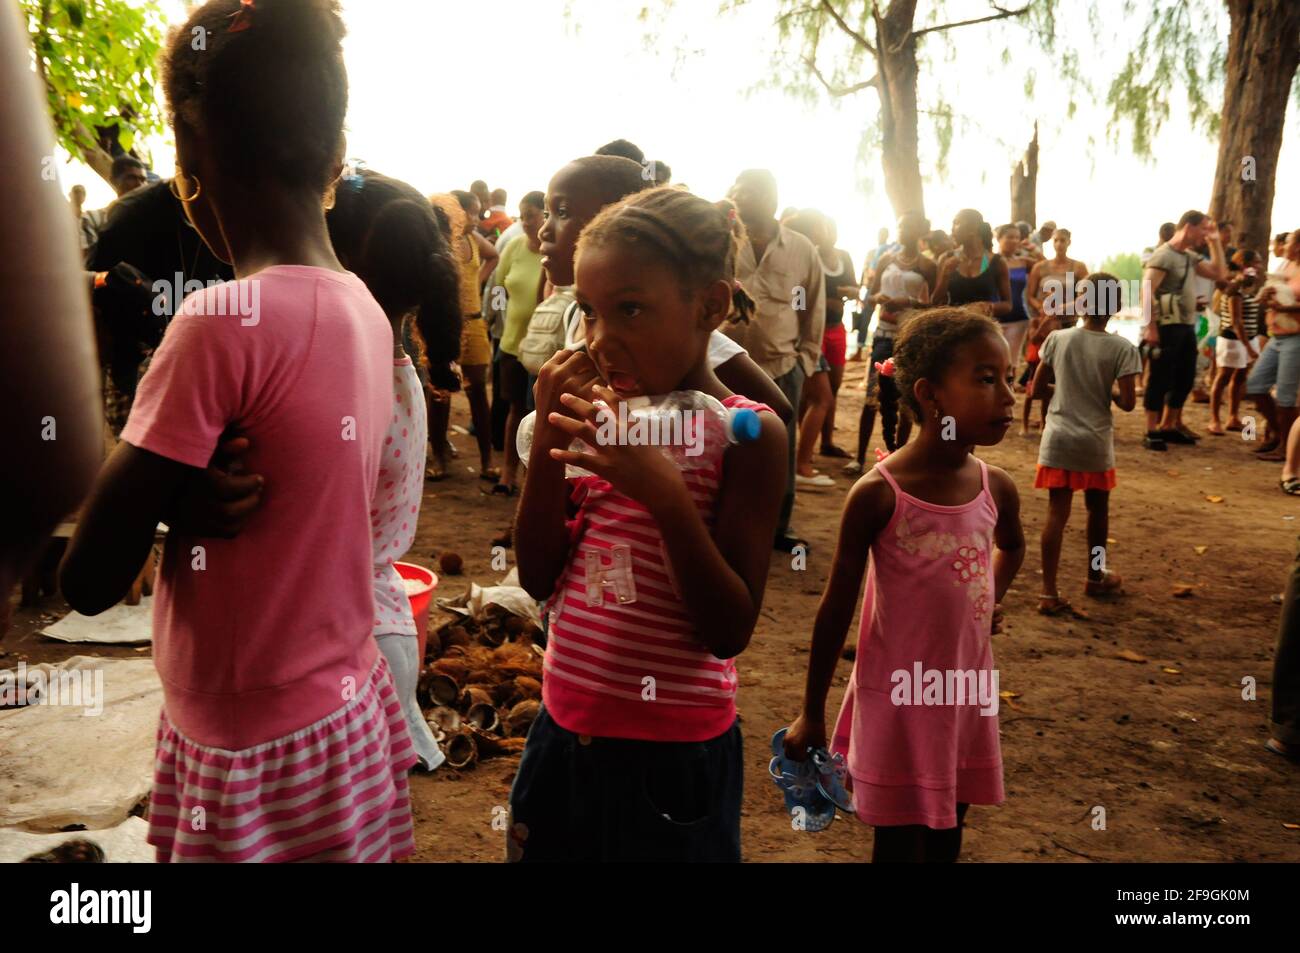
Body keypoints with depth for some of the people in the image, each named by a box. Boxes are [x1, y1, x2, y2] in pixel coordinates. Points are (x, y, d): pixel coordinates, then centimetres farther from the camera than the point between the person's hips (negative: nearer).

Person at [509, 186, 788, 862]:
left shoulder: (745, 432, -14)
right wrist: (548, 444, -12)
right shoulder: (608, 416, 2)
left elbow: (729, 633, -17)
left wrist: (664, 492, -29)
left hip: (671, 755, -5)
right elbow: (541, 579, 1)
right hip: (564, 730, 5)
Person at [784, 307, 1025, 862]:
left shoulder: (996, 488, -3)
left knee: (947, 836, 19)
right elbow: (837, 606, -11)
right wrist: (812, 714, -6)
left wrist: (990, 599, 7)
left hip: (969, 693, 5)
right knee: (899, 842, 10)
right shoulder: (878, 494, -19)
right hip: (898, 699, -5)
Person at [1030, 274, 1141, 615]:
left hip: (1058, 440, 1)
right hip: (1095, 443, -1)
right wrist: (1108, 391, 9)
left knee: (1057, 513, 1)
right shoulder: (1122, 349, -8)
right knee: (1097, 509, 19)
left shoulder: (1057, 339, -3)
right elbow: (1128, 402, -11)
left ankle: (1049, 592, -4)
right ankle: (1096, 576, 37)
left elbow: (1037, 388, 2)